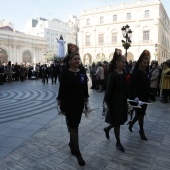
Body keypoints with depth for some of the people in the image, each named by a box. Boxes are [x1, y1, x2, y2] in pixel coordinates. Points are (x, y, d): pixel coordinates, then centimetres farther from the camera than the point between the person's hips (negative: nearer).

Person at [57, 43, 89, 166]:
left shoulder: (82, 72, 4)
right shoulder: (65, 73, -9)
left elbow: (85, 88, 9)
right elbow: (62, 90, -9)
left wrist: (86, 101, 9)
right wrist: (60, 104, -9)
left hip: (80, 103, 5)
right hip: (69, 104, -5)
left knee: (74, 125, 18)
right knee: (74, 127, -3)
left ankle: (72, 143, 42)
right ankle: (78, 153, 5)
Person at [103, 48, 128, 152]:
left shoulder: (124, 74, 5)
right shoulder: (113, 74, -15)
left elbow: (126, 88, 9)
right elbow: (109, 89, -14)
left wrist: (127, 99, 7)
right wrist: (107, 102, -14)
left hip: (123, 101, 7)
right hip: (115, 101, -7)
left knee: (120, 121, 19)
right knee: (117, 122, 7)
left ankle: (107, 129, 45)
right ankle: (118, 142, 25)